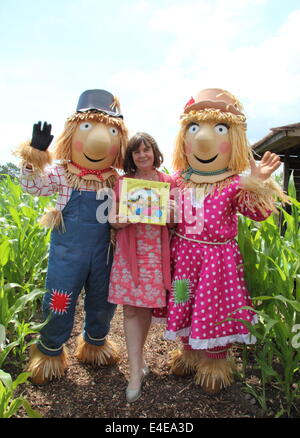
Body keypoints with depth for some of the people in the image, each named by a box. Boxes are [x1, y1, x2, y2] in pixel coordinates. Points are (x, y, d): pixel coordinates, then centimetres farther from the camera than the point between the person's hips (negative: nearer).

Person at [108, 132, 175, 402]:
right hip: (129, 251, 0)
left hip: (156, 252, 0)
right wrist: (117, 221, -14)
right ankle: (136, 371, 12)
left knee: (147, 306, 8)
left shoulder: (168, 182, 5)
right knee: (130, 308, -1)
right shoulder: (122, 182, 5)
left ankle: (138, 356, 34)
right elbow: (113, 217, 9)